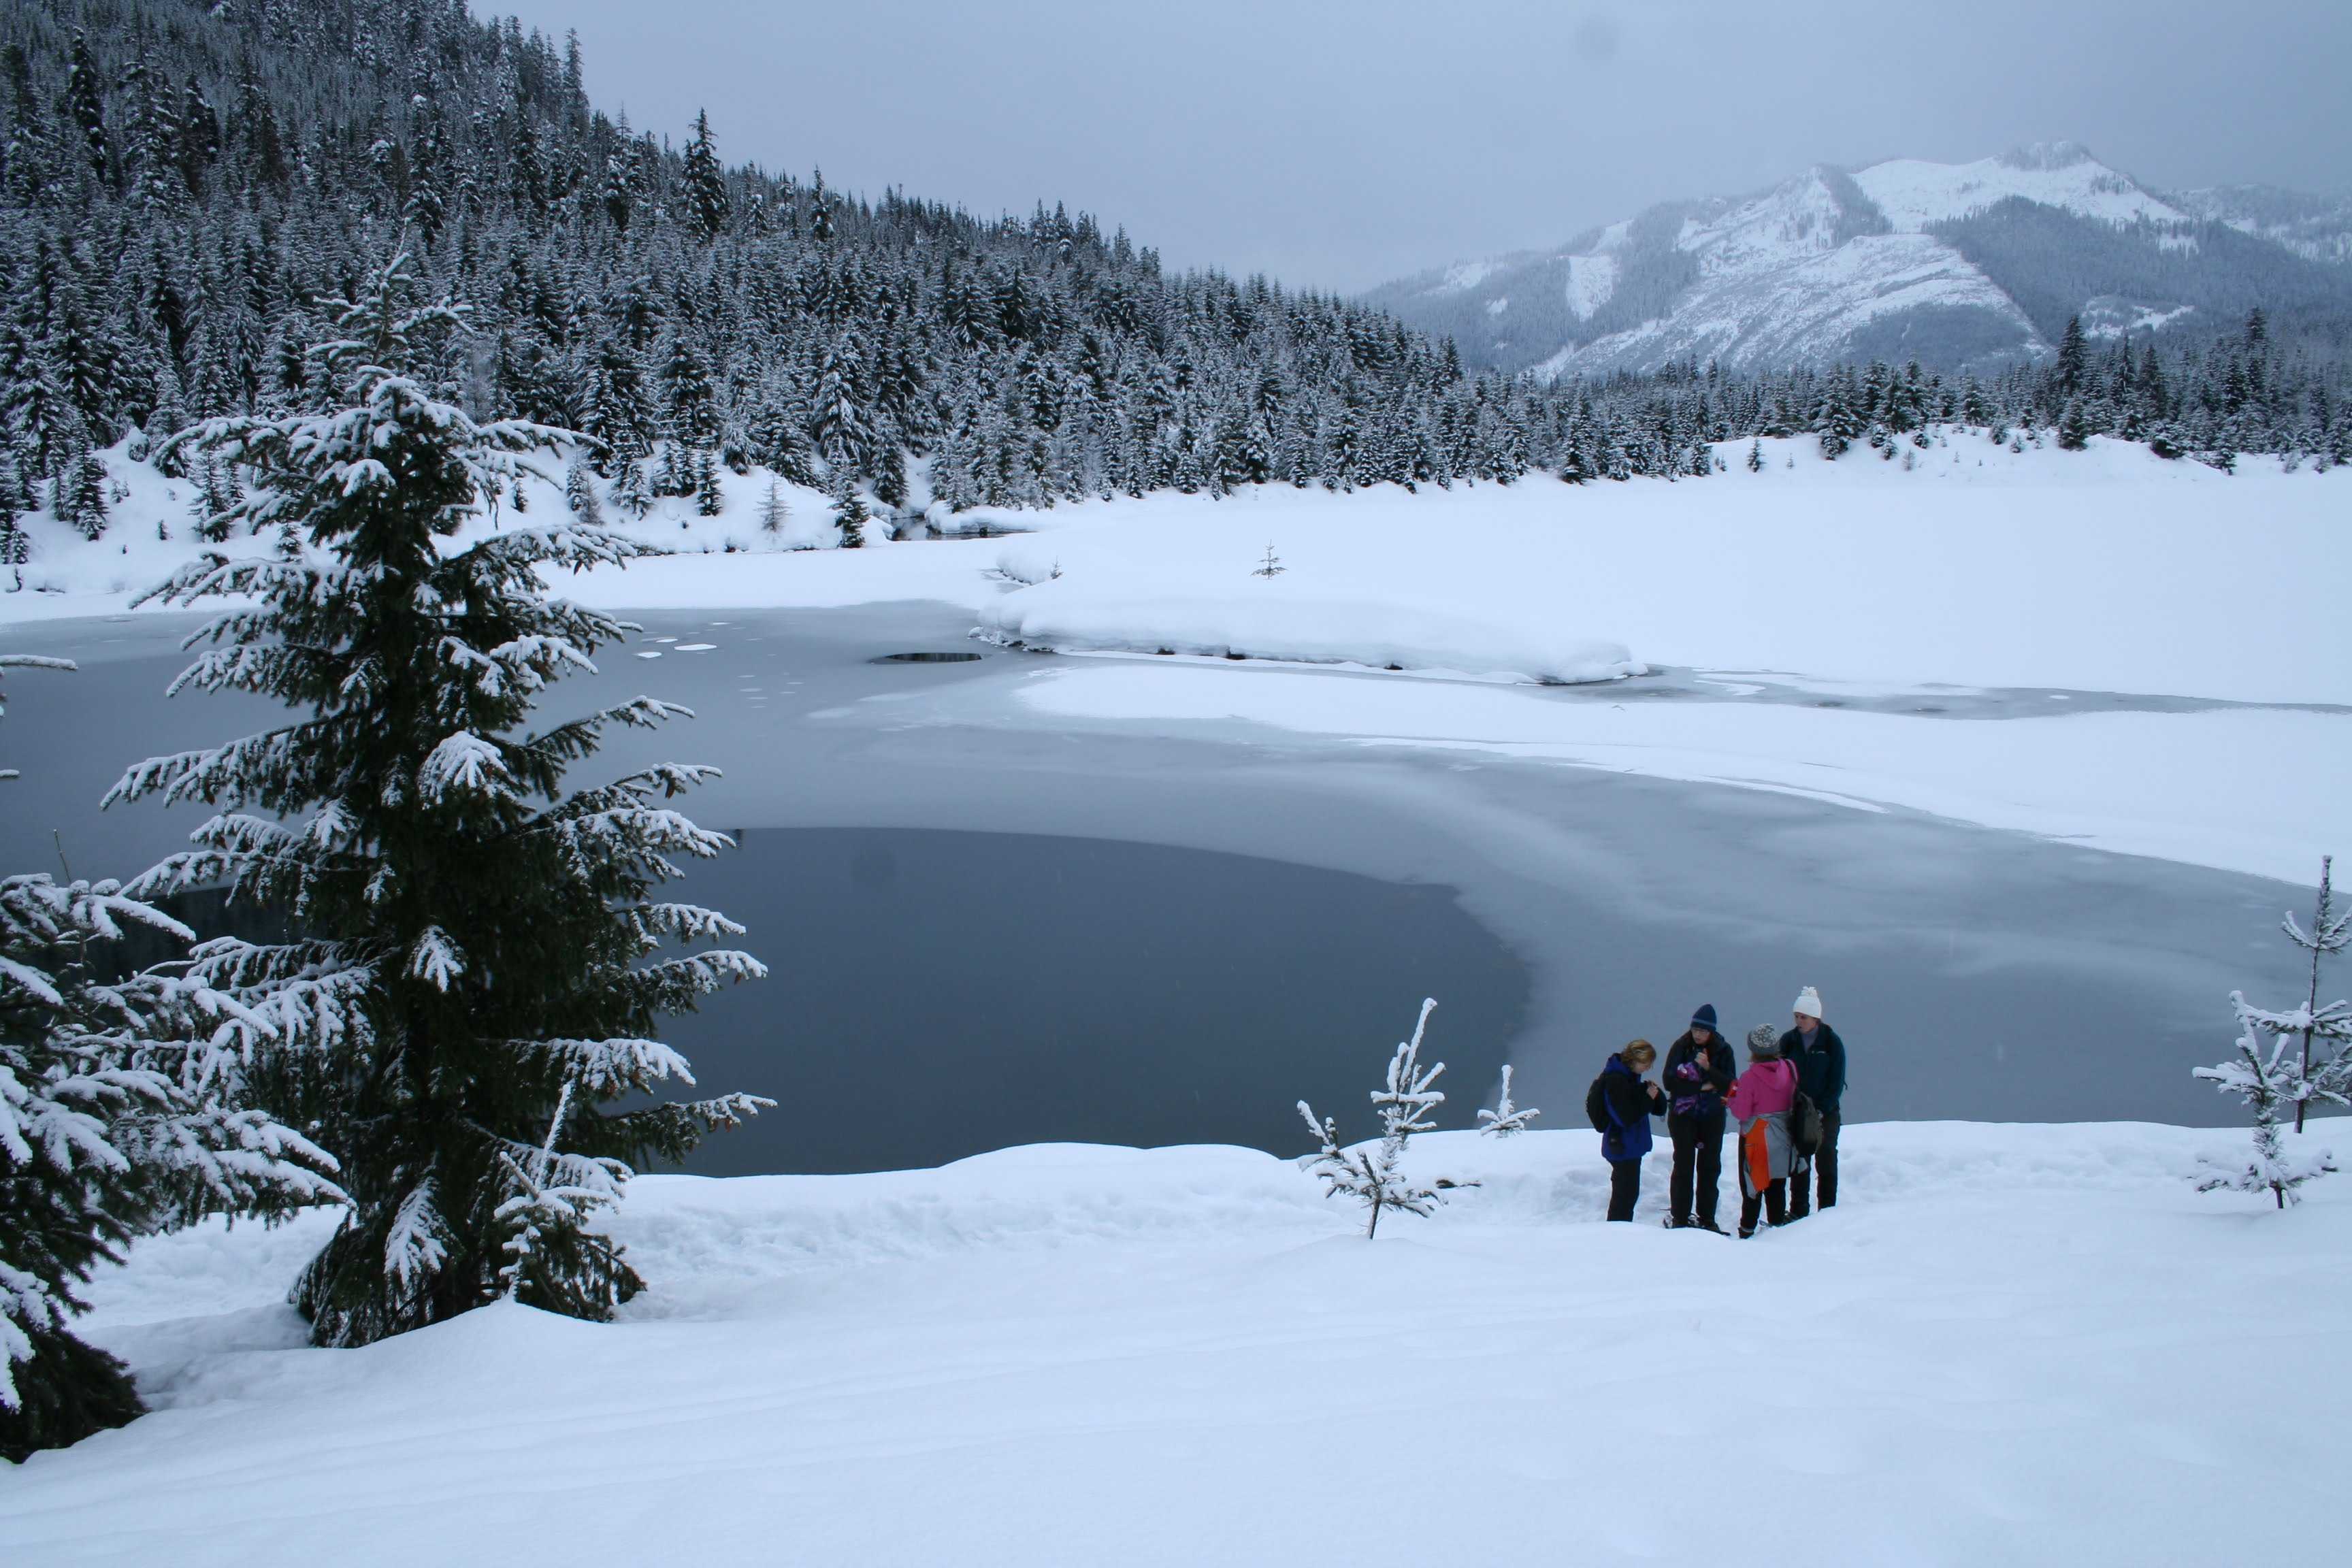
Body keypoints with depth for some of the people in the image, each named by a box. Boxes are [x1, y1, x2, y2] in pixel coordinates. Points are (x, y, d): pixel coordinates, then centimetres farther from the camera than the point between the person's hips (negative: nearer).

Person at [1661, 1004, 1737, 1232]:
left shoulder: (1723, 1050, -1)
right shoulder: (1680, 1047, -4)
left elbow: (1729, 1084, -8)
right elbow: (1670, 1081, -10)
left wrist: (1709, 1068, -23)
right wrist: (1702, 1087, -13)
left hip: (1712, 1116, 2)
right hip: (1682, 1115, -1)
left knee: (1710, 1166, 5)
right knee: (1683, 1164, -1)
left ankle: (1707, 1218, 14)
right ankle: (1679, 1217, 6)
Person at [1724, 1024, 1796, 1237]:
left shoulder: (1750, 1077, -22)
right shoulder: (1789, 1069, -9)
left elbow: (1742, 1112, -18)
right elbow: (1794, 1102, 4)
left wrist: (1730, 1100, 0)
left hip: (1755, 1138, -4)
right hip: (1782, 1137, 4)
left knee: (1752, 1183, 8)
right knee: (1777, 1185, 17)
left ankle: (1747, 1230, 12)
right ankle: (1777, 1225, 24)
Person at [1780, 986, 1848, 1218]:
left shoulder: (1832, 1042, -5)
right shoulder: (1788, 1040, 1)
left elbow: (1837, 1081, -5)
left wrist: (1821, 1109, -13)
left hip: (1826, 1113, -2)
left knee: (1826, 1161, 3)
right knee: (1798, 1162, 4)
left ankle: (1828, 1210, 11)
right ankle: (1798, 1211, 10)